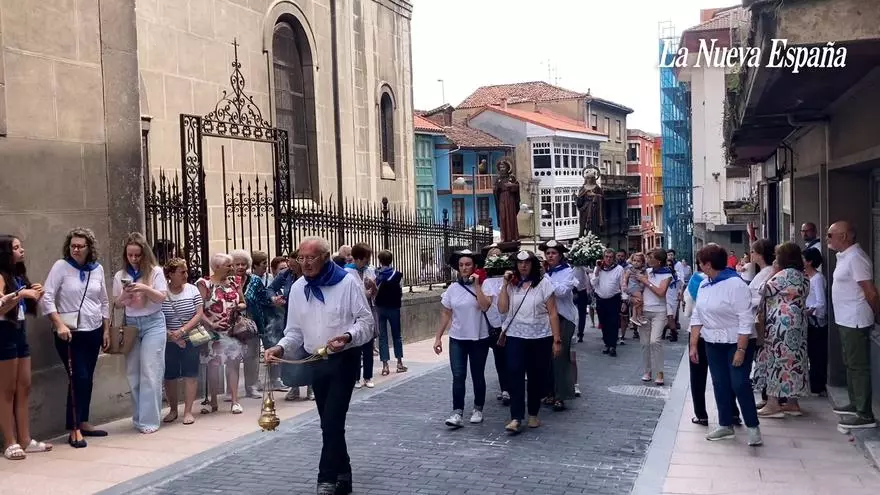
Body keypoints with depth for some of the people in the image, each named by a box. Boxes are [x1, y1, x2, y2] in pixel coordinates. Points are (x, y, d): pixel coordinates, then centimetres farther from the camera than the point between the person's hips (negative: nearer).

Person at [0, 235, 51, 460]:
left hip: (20, 332, 8)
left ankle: (25, 440, 13)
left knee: (24, 388, 8)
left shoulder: (19, 275, 12)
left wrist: (36, 296, -1)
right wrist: (20, 294, -31)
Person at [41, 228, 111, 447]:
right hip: (70, 333, -5)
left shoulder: (97, 268, 5)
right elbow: (46, 298, -11)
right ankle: (74, 430, -2)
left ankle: (83, 423, 22)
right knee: (79, 378, -9)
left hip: (94, 331, 5)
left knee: (87, 379, 11)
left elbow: (104, 301, 13)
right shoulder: (61, 266, -7)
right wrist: (59, 325, -19)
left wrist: (106, 330, 11)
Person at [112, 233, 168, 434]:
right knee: (133, 374, 4)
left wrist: (145, 288, -21)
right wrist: (124, 295, -12)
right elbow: (117, 304, 10)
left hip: (153, 323, -3)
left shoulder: (155, 271, -1)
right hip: (131, 324, 3)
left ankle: (149, 421, -4)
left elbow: (162, 297, -5)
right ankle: (138, 418, 14)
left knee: (150, 372, -7)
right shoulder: (120, 276, 7)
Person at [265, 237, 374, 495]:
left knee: (332, 421, -12)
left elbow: (366, 321, -10)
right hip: (316, 362, 5)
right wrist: (281, 348, -10)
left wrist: (347, 337, -28)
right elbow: (296, 330, 9)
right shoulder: (298, 288, 5)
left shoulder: (347, 282, -10)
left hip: (344, 360, -5)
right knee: (330, 423, 13)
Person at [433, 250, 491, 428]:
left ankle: (478, 409, 24)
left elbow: (485, 306, -24)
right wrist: (438, 337, 5)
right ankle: (457, 413, -6)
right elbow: (446, 314, 7)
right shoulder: (452, 288, 2)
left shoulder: (483, 286, -6)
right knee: (458, 376, -6)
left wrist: (477, 285, -22)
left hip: (479, 339, -2)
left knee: (477, 376, 9)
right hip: (457, 339, 2)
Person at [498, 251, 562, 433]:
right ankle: (516, 418, -10)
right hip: (515, 337, 1)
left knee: (537, 377, 8)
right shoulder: (512, 285, 6)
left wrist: (557, 340, -6)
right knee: (515, 376, -10)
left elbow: (552, 313, -3)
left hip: (540, 338, -1)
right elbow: (502, 308, -3)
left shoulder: (543, 283, -3)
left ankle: (533, 414, 24)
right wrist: (505, 284, -8)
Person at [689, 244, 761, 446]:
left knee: (740, 384, -10)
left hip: (737, 342, -7)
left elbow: (746, 321, -20)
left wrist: (741, 350, -22)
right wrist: (693, 345, 6)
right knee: (720, 384, 10)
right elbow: (697, 317, 10)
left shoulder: (736, 285, -19)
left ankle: (753, 427, 3)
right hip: (713, 344, 7)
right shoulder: (704, 285, 5)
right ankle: (725, 425, 20)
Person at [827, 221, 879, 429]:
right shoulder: (845, 256, 12)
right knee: (851, 364, 19)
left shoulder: (855, 258, -19)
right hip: (846, 320, 10)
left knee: (859, 367, -6)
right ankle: (855, 404, 31)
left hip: (855, 322, -10)